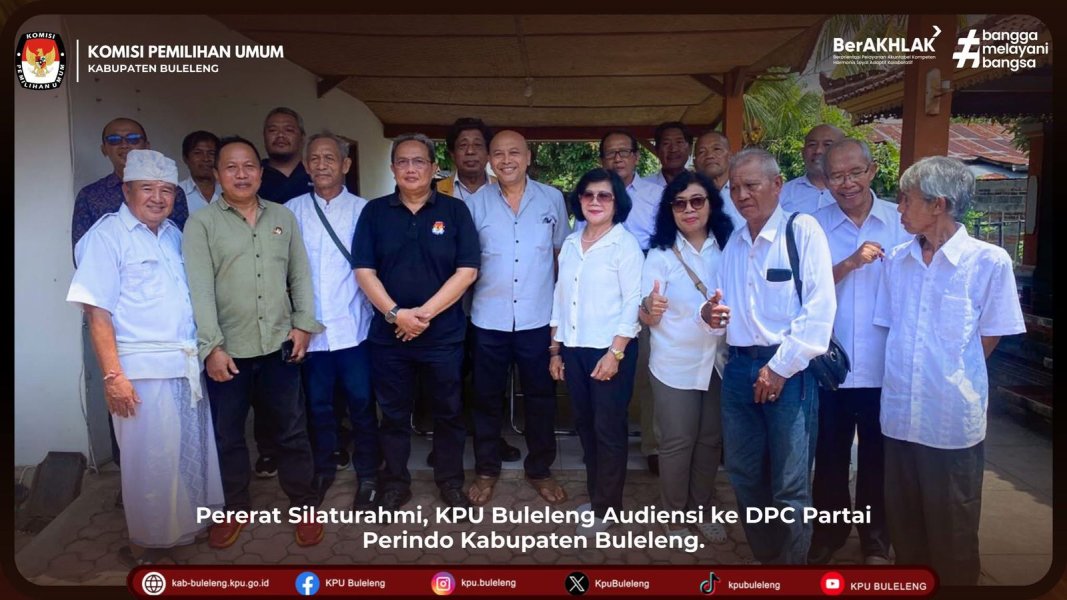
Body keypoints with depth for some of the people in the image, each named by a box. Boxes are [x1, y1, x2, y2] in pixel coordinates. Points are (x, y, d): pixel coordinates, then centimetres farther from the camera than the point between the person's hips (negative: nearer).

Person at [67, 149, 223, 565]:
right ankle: (151, 542, 22)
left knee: (194, 450, 16)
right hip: (143, 368, -6)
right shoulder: (107, 234, -8)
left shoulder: (173, 233, 12)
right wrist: (113, 375, -17)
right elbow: (97, 312, -12)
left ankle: (191, 521, 35)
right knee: (152, 461, 4)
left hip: (187, 365, 7)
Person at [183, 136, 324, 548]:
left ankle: (304, 505, 25)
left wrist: (303, 324, 0)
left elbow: (300, 275, 9)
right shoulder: (201, 223, -3)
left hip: (279, 345, 2)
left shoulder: (283, 217, 8)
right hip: (227, 351, -1)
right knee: (227, 436, 12)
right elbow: (199, 289, -10)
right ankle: (235, 508, 31)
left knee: (290, 431, 10)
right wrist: (211, 346, -16)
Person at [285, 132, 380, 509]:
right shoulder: (292, 211, 3)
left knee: (361, 403, 7)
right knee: (317, 404, 15)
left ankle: (367, 474, 24)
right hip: (310, 328, 2)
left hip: (353, 327, -1)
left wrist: (381, 314, -10)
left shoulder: (363, 210, 0)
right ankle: (323, 469, 34)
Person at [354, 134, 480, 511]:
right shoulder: (375, 212, 4)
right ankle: (395, 484, 28)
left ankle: (450, 481, 28)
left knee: (448, 412, 10)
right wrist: (396, 313, -14)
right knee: (393, 413, 12)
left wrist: (424, 313, -13)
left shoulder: (454, 210, 0)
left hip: (444, 334, -1)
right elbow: (364, 271, -1)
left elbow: (467, 271, -6)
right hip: (388, 334, 1)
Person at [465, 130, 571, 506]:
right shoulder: (476, 203, 0)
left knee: (540, 397, 11)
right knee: (487, 397, 12)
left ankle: (539, 469, 29)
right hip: (489, 319, 0)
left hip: (538, 318, 0)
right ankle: (486, 470, 29)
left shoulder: (552, 199, 1)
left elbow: (562, 252, 9)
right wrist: (467, 295, -2)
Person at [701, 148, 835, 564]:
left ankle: (792, 566, 16)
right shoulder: (733, 242, 15)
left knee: (790, 485, -1)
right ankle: (765, 558, 30)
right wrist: (711, 315, -1)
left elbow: (820, 308, -12)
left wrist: (781, 367, -13)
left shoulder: (803, 230, -5)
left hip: (788, 369, -6)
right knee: (744, 475, 13)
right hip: (739, 367, 6)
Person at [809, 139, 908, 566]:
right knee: (830, 456, 14)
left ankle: (876, 540, 34)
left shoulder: (902, 222, -2)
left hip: (885, 367, 0)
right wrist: (849, 264, -24)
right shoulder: (814, 226, -2)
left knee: (877, 458, 15)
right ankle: (828, 534, 34)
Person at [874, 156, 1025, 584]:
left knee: (952, 534, 12)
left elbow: (989, 337, -3)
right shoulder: (897, 261, 3)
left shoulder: (989, 261, -11)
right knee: (904, 527, 18)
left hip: (953, 419, -4)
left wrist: (953, 380, 4)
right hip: (900, 415, 4)